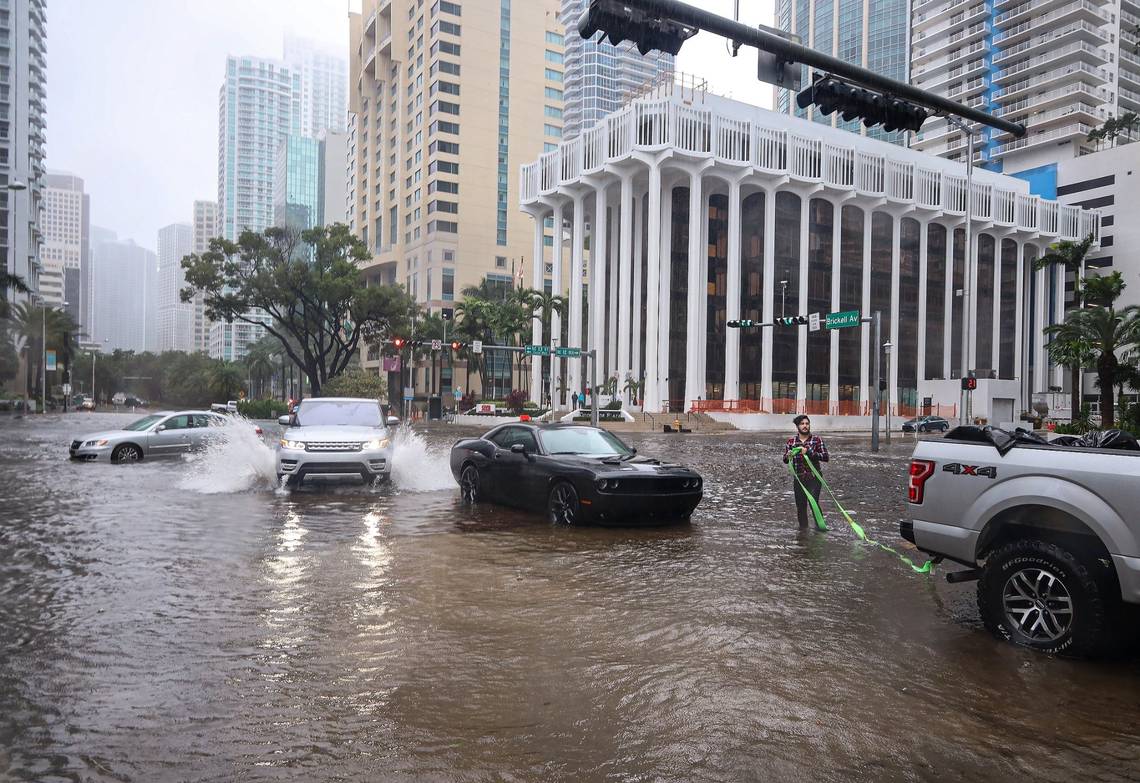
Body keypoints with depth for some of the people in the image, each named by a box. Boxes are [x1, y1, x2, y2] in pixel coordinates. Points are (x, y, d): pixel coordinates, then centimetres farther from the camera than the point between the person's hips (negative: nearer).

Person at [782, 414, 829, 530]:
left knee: (813, 502, -14)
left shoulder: (817, 439, -2)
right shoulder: (791, 441, 4)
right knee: (800, 505, 7)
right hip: (798, 478, 3)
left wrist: (809, 452, -21)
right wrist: (788, 456, -19)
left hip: (814, 477, -2)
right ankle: (803, 526, 25)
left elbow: (826, 457, -10)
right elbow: (785, 460, 5)